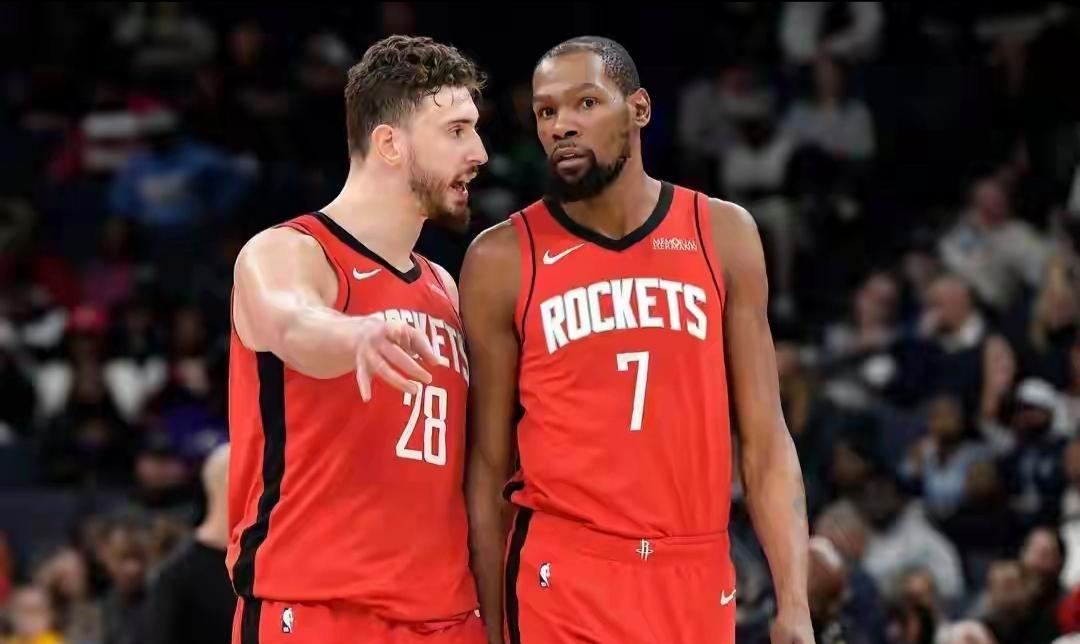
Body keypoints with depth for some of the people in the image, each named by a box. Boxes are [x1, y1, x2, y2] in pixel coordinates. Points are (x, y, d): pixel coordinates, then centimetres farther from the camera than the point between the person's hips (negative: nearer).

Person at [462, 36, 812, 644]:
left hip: (698, 578, 2)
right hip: (562, 579, -2)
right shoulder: (503, 259, 0)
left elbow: (764, 441, 5)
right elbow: (488, 464, 4)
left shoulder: (723, 234, 5)